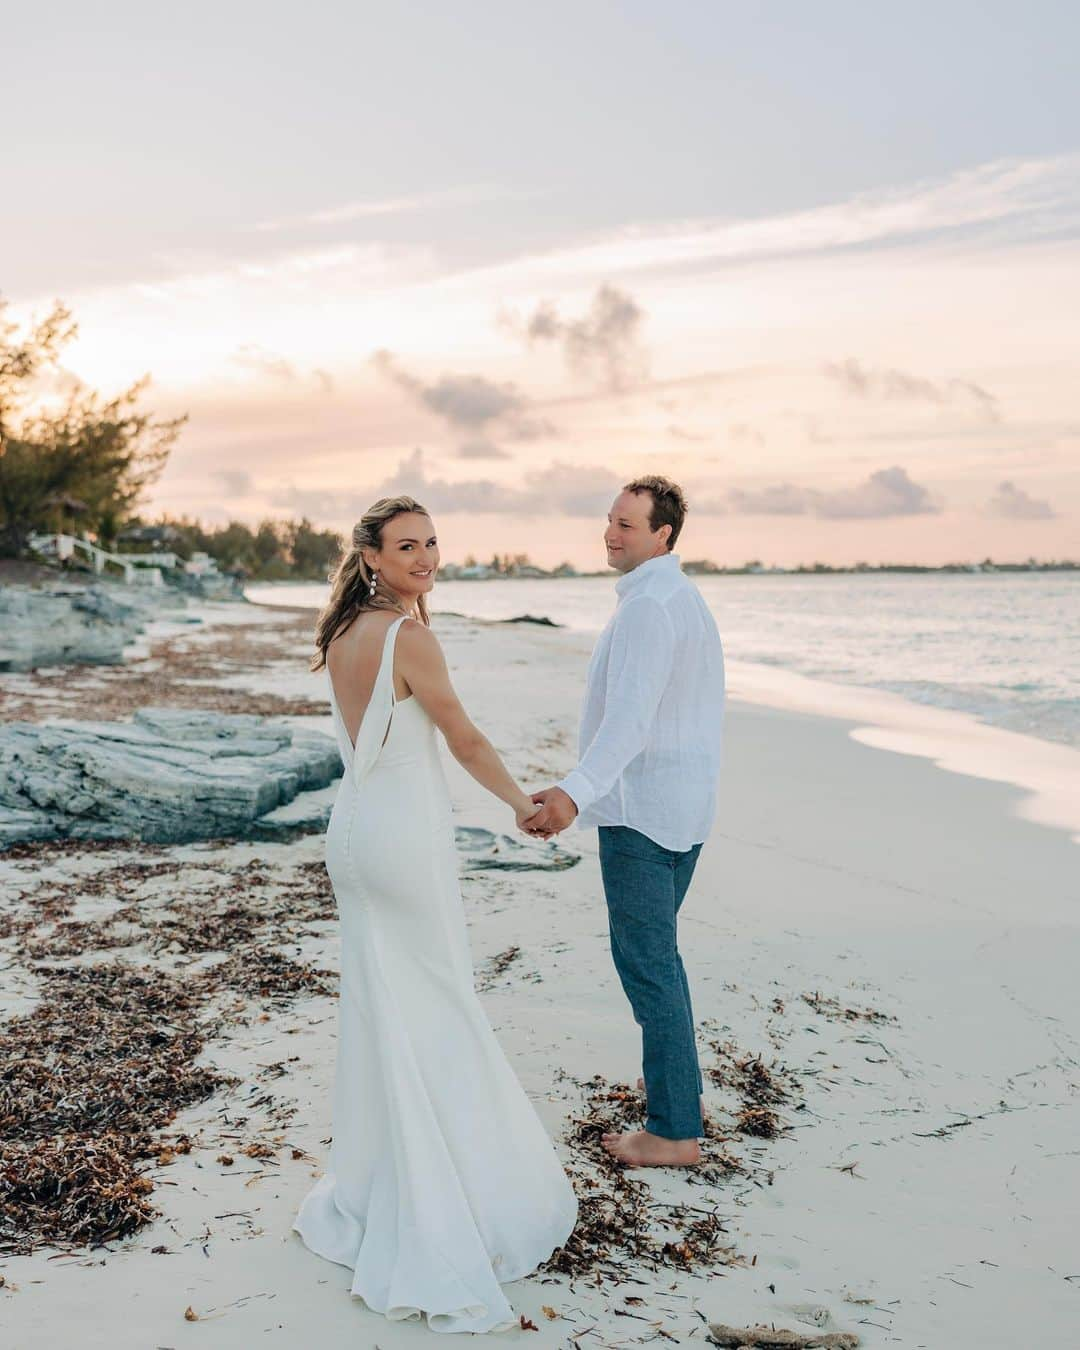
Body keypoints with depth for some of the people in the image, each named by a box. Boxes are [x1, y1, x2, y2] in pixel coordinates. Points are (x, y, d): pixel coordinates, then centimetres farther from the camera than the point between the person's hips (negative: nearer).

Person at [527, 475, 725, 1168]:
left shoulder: (648, 605, -19)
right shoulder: (688, 598, 14)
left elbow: (631, 715, -32)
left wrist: (577, 791, -44)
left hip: (641, 805, -10)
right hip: (686, 802, 10)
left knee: (646, 958, -4)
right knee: (656, 947, 23)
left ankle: (675, 1129, 4)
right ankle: (679, 1079, 36)